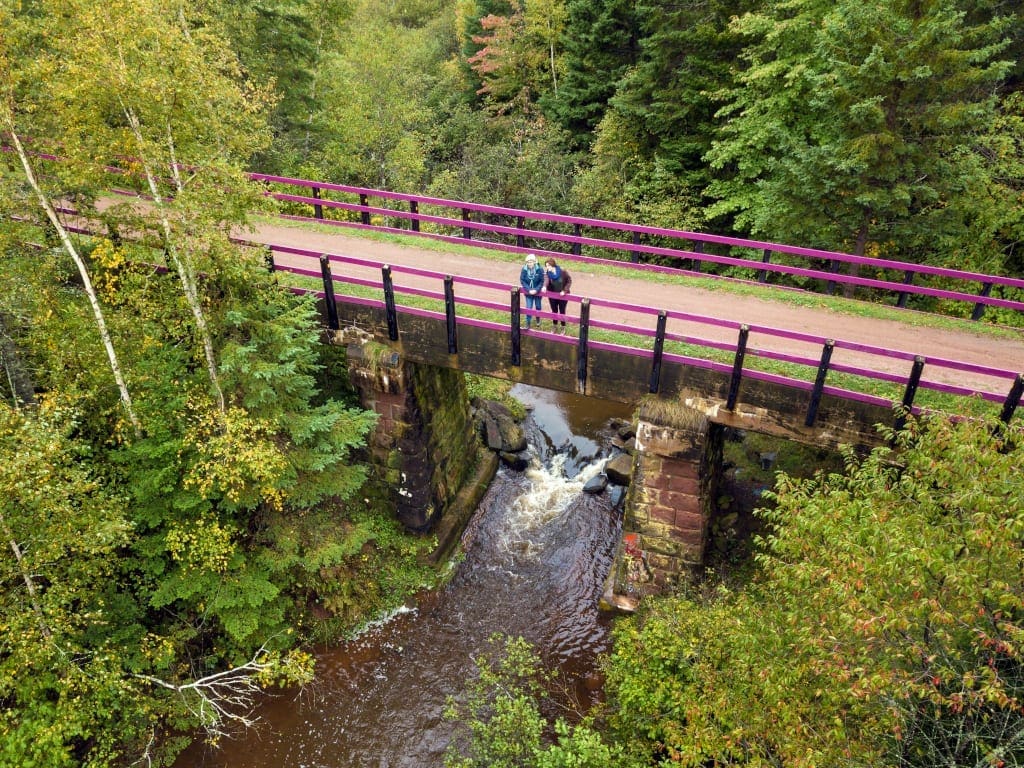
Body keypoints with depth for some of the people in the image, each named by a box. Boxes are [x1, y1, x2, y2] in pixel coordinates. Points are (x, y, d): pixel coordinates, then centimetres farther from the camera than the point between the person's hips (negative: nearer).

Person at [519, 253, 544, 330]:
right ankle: (528, 324, 10)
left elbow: (541, 281, -14)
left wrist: (536, 290, -22)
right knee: (528, 308, 0)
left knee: (538, 306, 20)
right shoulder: (524, 269, -16)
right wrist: (529, 290, -19)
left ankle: (538, 320, 45)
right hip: (528, 292, 0)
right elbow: (522, 281, -11)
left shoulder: (539, 269, -20)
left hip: (537, 292, 0)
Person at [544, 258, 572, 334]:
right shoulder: (548, 272, -15)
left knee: (562, 311, 11)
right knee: (554, 311, 16)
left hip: (562, 295, -2)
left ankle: (563, 327, 29)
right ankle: (555, 326, 37)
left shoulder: (562, 271, -21)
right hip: (552, 295, 3)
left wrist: (564, 290, -21)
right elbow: (546, 280, -33)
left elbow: (569, 281, -12)